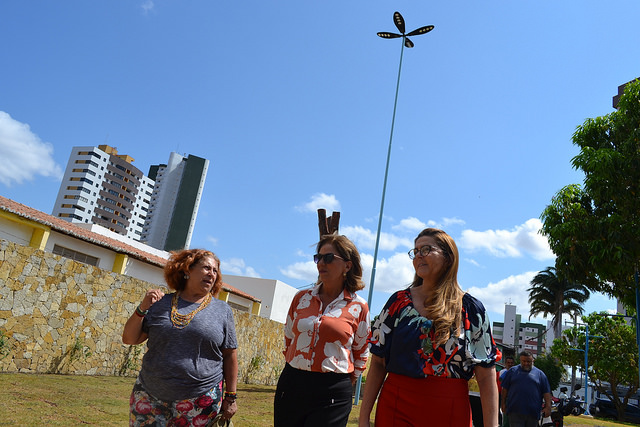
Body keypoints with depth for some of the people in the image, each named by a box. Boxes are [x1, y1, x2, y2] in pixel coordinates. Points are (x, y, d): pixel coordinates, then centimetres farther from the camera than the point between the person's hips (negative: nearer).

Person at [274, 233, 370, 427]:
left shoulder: (358, 307, -2)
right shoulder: (301, 298, 6)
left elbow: (361, 354, 8)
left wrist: (343, 386, 6)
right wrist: (294, 374, 14)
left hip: (332, 395, -3)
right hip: (291, 386, 3)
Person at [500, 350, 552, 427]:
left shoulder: (539, 373, 10)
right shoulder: (513, 371, 9)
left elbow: (546, 392, 7)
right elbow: (505, 389, 11)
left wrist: (548, 407, -3)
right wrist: (503, 404, 7)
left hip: (533, 412, 1)